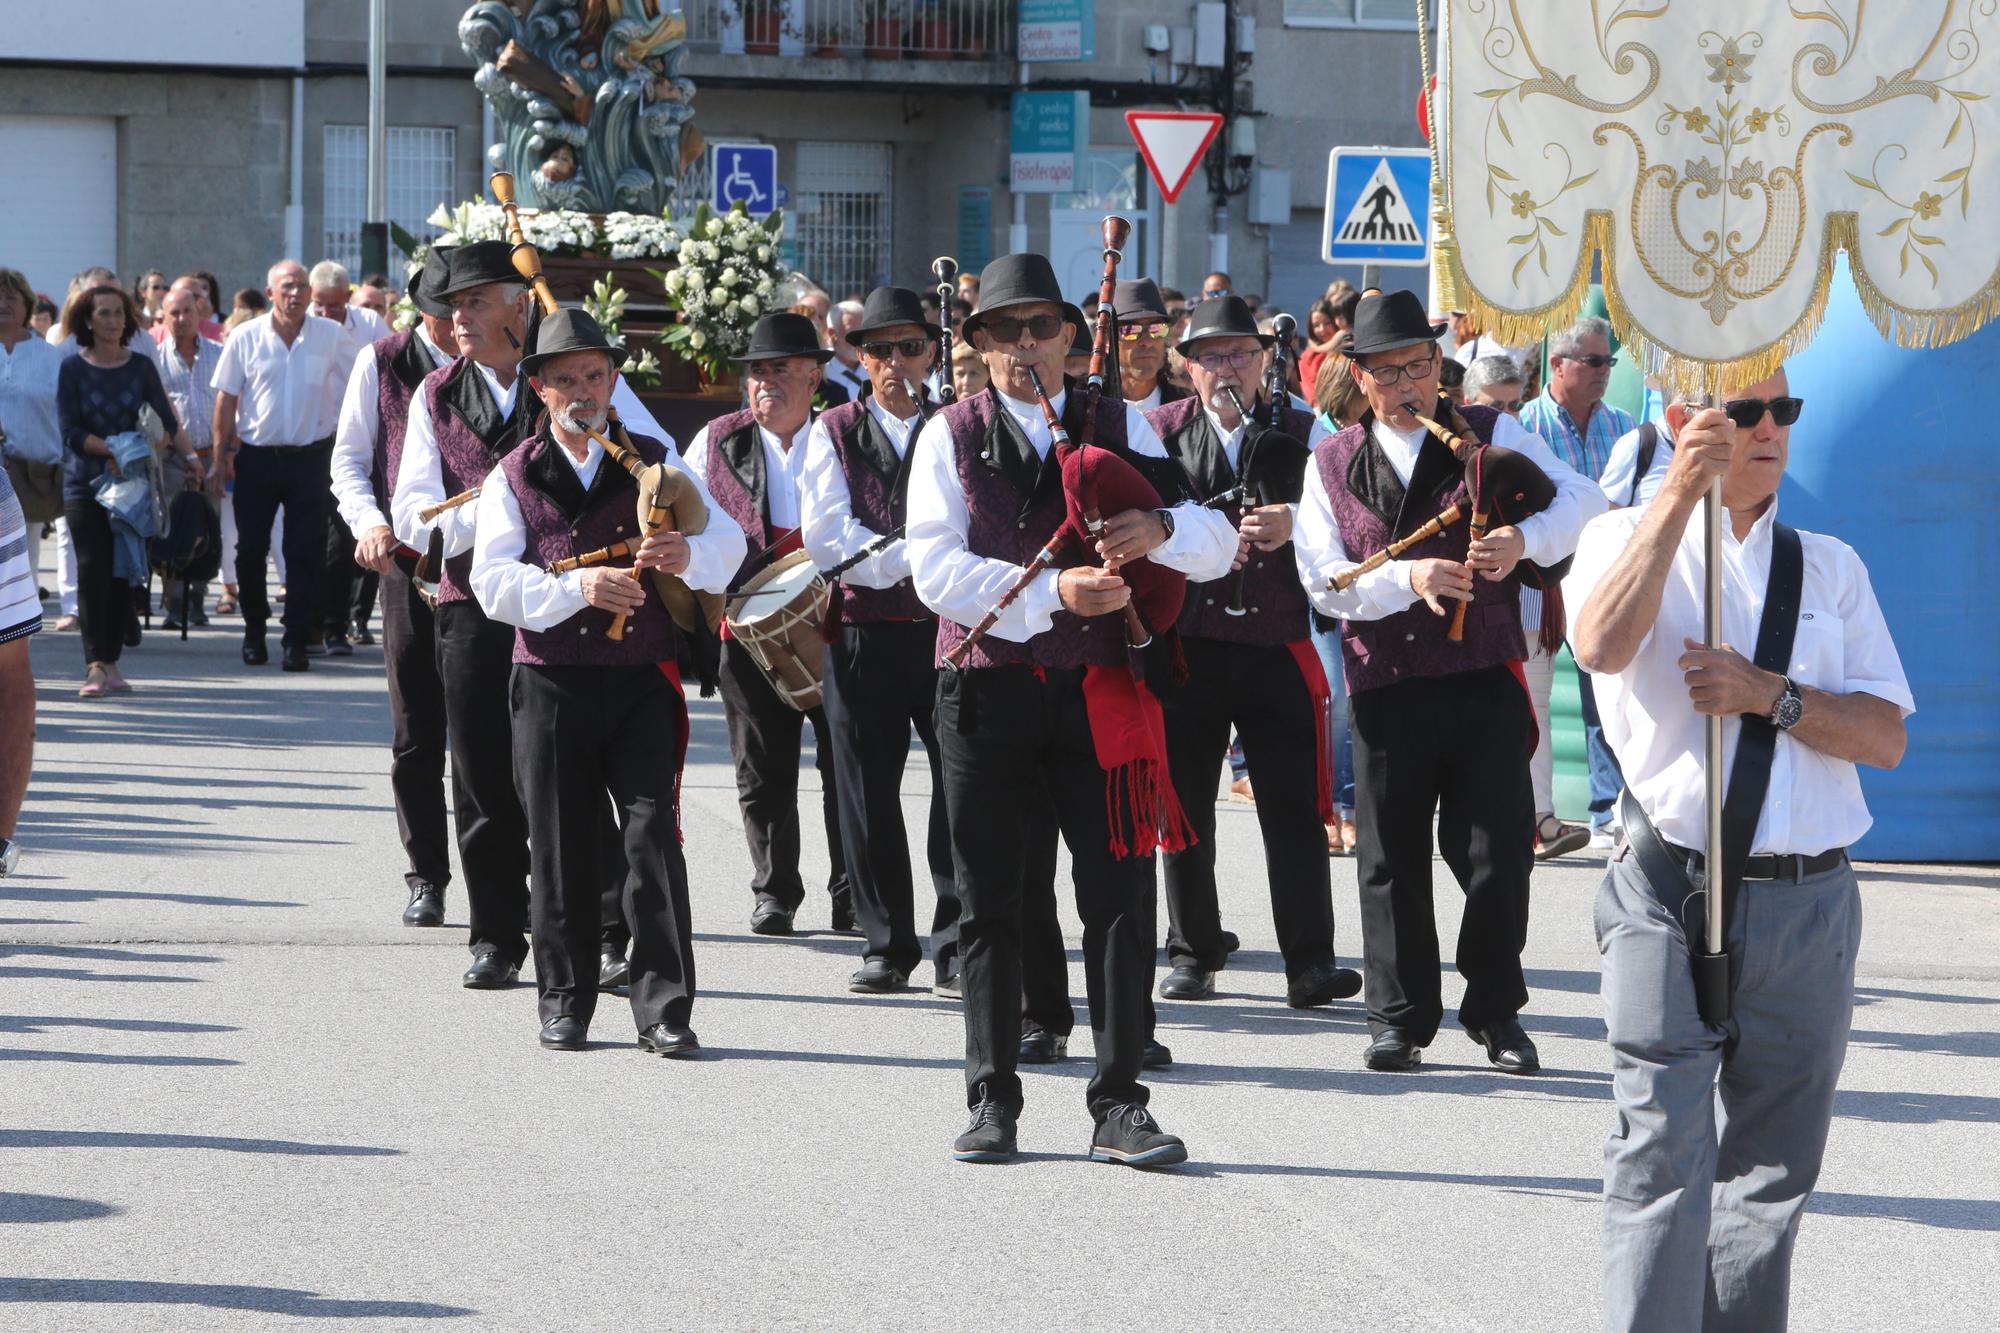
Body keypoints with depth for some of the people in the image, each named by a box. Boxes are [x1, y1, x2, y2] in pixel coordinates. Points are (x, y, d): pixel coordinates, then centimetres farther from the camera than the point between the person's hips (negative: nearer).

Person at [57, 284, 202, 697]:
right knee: (93, 568, -12)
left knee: (123, 571, 3)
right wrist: (110, 449, -19)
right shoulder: (73, 369, -2)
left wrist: (189, 454, -10)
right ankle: (95, 664, -17)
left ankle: (109, 662, 11)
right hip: (84, 482, -3)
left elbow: (167, 417, 2)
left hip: (130, 481, 3)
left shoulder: (141, 367, 6)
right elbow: (70, 431, -8)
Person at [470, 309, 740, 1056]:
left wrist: (688, 554, -22)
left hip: (643, 682, 0)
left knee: (654, 836, -9)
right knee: (561, 848, 4)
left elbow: (728, 538, 2)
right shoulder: (514, 477, 8)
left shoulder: (654, 462, 11)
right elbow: (495, 582, -5)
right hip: (552, 685, 0)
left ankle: (664, 1008, -6)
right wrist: (579, 587, -21)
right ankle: (565, 1002, 16)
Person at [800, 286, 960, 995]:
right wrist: (909, 556, -13)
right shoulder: (835, 432, 8)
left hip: (950, 627, 0)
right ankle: (888, 946, 14)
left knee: (962, 789, -5)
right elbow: (826, 535, -4)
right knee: (869, 796, 4)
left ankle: (956, 949, 1)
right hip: (862, 635, 1)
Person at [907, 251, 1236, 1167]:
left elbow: (1218, 544, 3)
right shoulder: (950, 437, 6)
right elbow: (936, 569, -7)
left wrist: (1161, 528, -19)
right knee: (990, 907, 5)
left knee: (1121, 900, -5)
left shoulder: (1122, 428, 9)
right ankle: (993, 1101, 13)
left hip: (1100, 690, 0)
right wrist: (1051, 593, -19)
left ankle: (1118, 1106, 0)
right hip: (988, 688, 0)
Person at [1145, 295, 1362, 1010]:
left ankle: (1310, 963, -5)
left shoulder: (1305, 434, 8)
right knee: (1184, 807, 6)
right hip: (1185, 643, 1)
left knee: (1296, 808, -6)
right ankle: (1193, 954, 17)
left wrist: (1294, 526, -18)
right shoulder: (1158, 432, 8)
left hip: (1280, 648, -1)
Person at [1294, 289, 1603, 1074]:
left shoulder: (1489, 436, 6)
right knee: (1393, 860, 6)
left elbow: (1581, 500, -3)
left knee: (1497, 852, -2)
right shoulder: (1331, 465, 8)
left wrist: (1524, 539, -23)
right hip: (1386, 684, 1)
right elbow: (1325, 581, -1)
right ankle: (1401, 1018, 17)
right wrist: (1408, 579, -17)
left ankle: (1495, 1011, 13)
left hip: (1485, 680, -1)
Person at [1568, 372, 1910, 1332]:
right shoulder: (1628, 539, 4)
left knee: (1772, 1171, 11)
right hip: (1672, 899, -4)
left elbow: (1885, 737, 5)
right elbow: (1602, 646, -20)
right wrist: (1683, 492, -22)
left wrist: (1771, 697, -12)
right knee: (1662, 1160, -11)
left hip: (1809, 903, 4)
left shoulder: (1830, 567, 13)